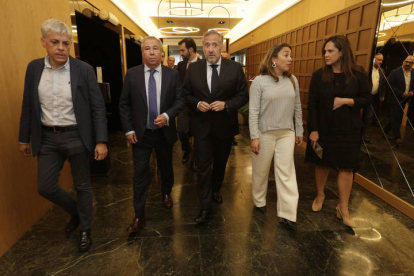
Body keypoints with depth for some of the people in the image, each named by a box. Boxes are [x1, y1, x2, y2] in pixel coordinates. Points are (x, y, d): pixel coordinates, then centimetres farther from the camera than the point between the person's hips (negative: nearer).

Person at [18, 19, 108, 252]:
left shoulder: (84, 70, -8)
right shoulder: (34, 68, 2)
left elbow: (98, 107, -9)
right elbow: (28, 106, 9)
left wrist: (101, 141, -14)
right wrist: (25, 138, 12)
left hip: (77, 137, -3)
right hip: (47, 138, 4)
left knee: (83, 187, 8)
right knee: (46, 187, 7)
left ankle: (85, 230, 31)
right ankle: (76, 212, 36)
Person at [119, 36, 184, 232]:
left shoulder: (172, 74, -4)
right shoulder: (132, 74, -4)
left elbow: (180, 100, -2)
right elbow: (124, 104, 0)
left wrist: (167, 115, -19)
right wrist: (128, 130, -6)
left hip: (164, 132, 1)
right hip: (141, 133, -1)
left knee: (166, 167, 20)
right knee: (140, 174, 3)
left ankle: (166, 193, 49)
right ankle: (139, 216, 16)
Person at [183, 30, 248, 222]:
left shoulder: (235, 68, -5)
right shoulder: (193, 68, -2)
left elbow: (243, 96, -3)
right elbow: (186, 94, 5)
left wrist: (226, 104, -20)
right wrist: (197, 104, -15)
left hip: (225, 125, 1)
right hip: (202, 125, 0)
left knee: (220, 163, 19)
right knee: (204, 166, 1)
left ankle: (215, 190, 45)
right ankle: (205, 206, 14)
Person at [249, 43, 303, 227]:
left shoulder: (293, 81, 4)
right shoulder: (259, 81, -9)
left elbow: (297, 108, 10)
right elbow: (253, 111, -10)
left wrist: (299, 131, 12)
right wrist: (254, 136, -14)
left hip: (287, 133, 3)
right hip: (265, 133, -3)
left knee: (286, 171, 1)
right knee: (261, 170, 11)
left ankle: (288, 213, 9)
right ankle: (259, 201, 33)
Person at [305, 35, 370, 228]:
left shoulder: (358, 74, -4)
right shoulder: (319, 75, -4)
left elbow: (366, 99, 3)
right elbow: (312, 104, -5)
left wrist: (347, 101, -17)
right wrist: (313, 130, -10)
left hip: (348, 129, 0)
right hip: (323, 128, 0)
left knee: (346, 168, 2)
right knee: (322, 164, 12)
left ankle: (343, 208, 17)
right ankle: (320, 195, 35)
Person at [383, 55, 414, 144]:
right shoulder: (395, 72, -8)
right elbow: (390, 85, -12)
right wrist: (401, 93, -18)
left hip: (405, 100, 5)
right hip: (396, 99, -5)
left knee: (397, 118, 11)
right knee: (395, 118, -4)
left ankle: (385, 131, 26)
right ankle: (397, 137, 3)